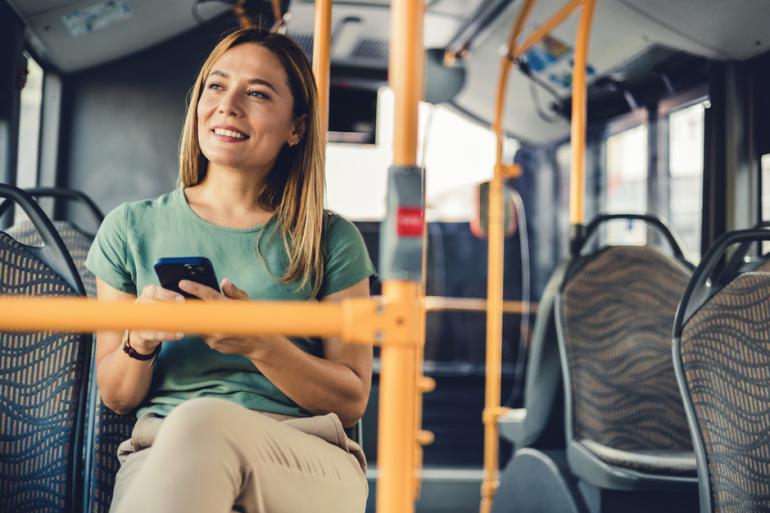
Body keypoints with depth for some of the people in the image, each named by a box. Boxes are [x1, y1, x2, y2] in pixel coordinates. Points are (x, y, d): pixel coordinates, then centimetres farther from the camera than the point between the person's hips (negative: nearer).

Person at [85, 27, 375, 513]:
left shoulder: (331, 241, 6)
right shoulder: (132, 228, 10)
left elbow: (351, 401, 3)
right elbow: (116, 396, 13)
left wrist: (260, 345, -14)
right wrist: (139, 341, -10)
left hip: (309, 464, 1)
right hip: (160, 454, 0)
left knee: (204, 418, -35)